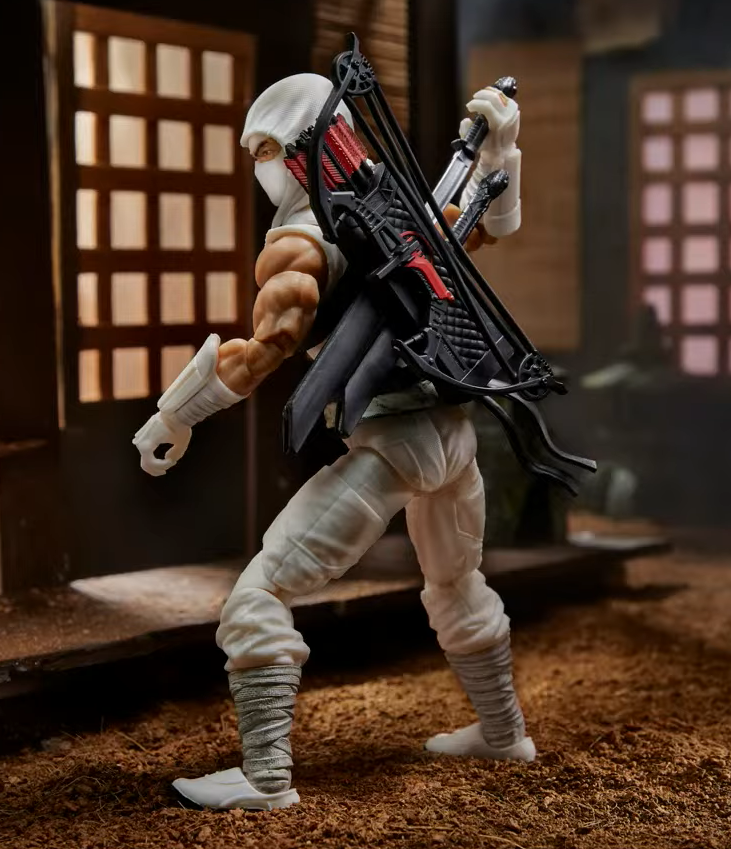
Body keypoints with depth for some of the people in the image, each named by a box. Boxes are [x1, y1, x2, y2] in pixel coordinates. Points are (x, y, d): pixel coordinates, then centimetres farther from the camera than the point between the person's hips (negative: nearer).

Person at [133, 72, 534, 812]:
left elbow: (266, 348, -21)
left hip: (391, 444, -8)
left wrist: (175, 415, -13)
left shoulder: (298, 240, -9)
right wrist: (499, 144, 16)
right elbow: (494, 222, 27)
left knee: (259, 596, -5)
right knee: (456, 587, 31)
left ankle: (267, 778, -8)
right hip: (453, 431, 8)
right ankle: (502, 732, 46)